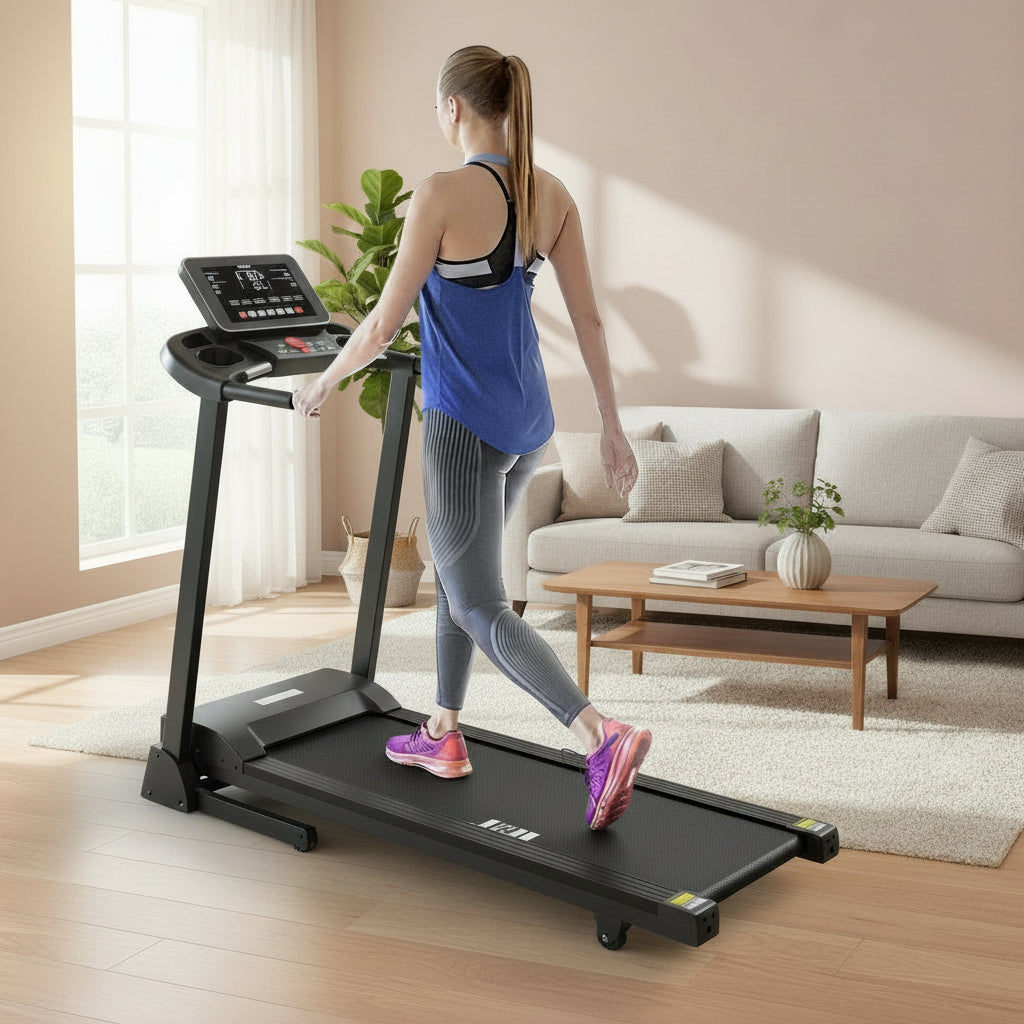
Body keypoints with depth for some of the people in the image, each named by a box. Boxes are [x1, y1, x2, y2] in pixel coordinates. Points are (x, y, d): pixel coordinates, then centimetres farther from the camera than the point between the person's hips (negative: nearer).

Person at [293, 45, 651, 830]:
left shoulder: (442, 195, -17)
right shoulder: (552, 195, 2)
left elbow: (384, 326, -13)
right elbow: (588, 319, 4)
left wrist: (324, 384, 3)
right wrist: (612, 427, 11)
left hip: (466, 423, -7)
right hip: (529, 420, 8)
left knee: (480, 605, -1)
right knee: (456, 569, 24)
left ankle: (602, 736, -18)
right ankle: (444, 735, 34)